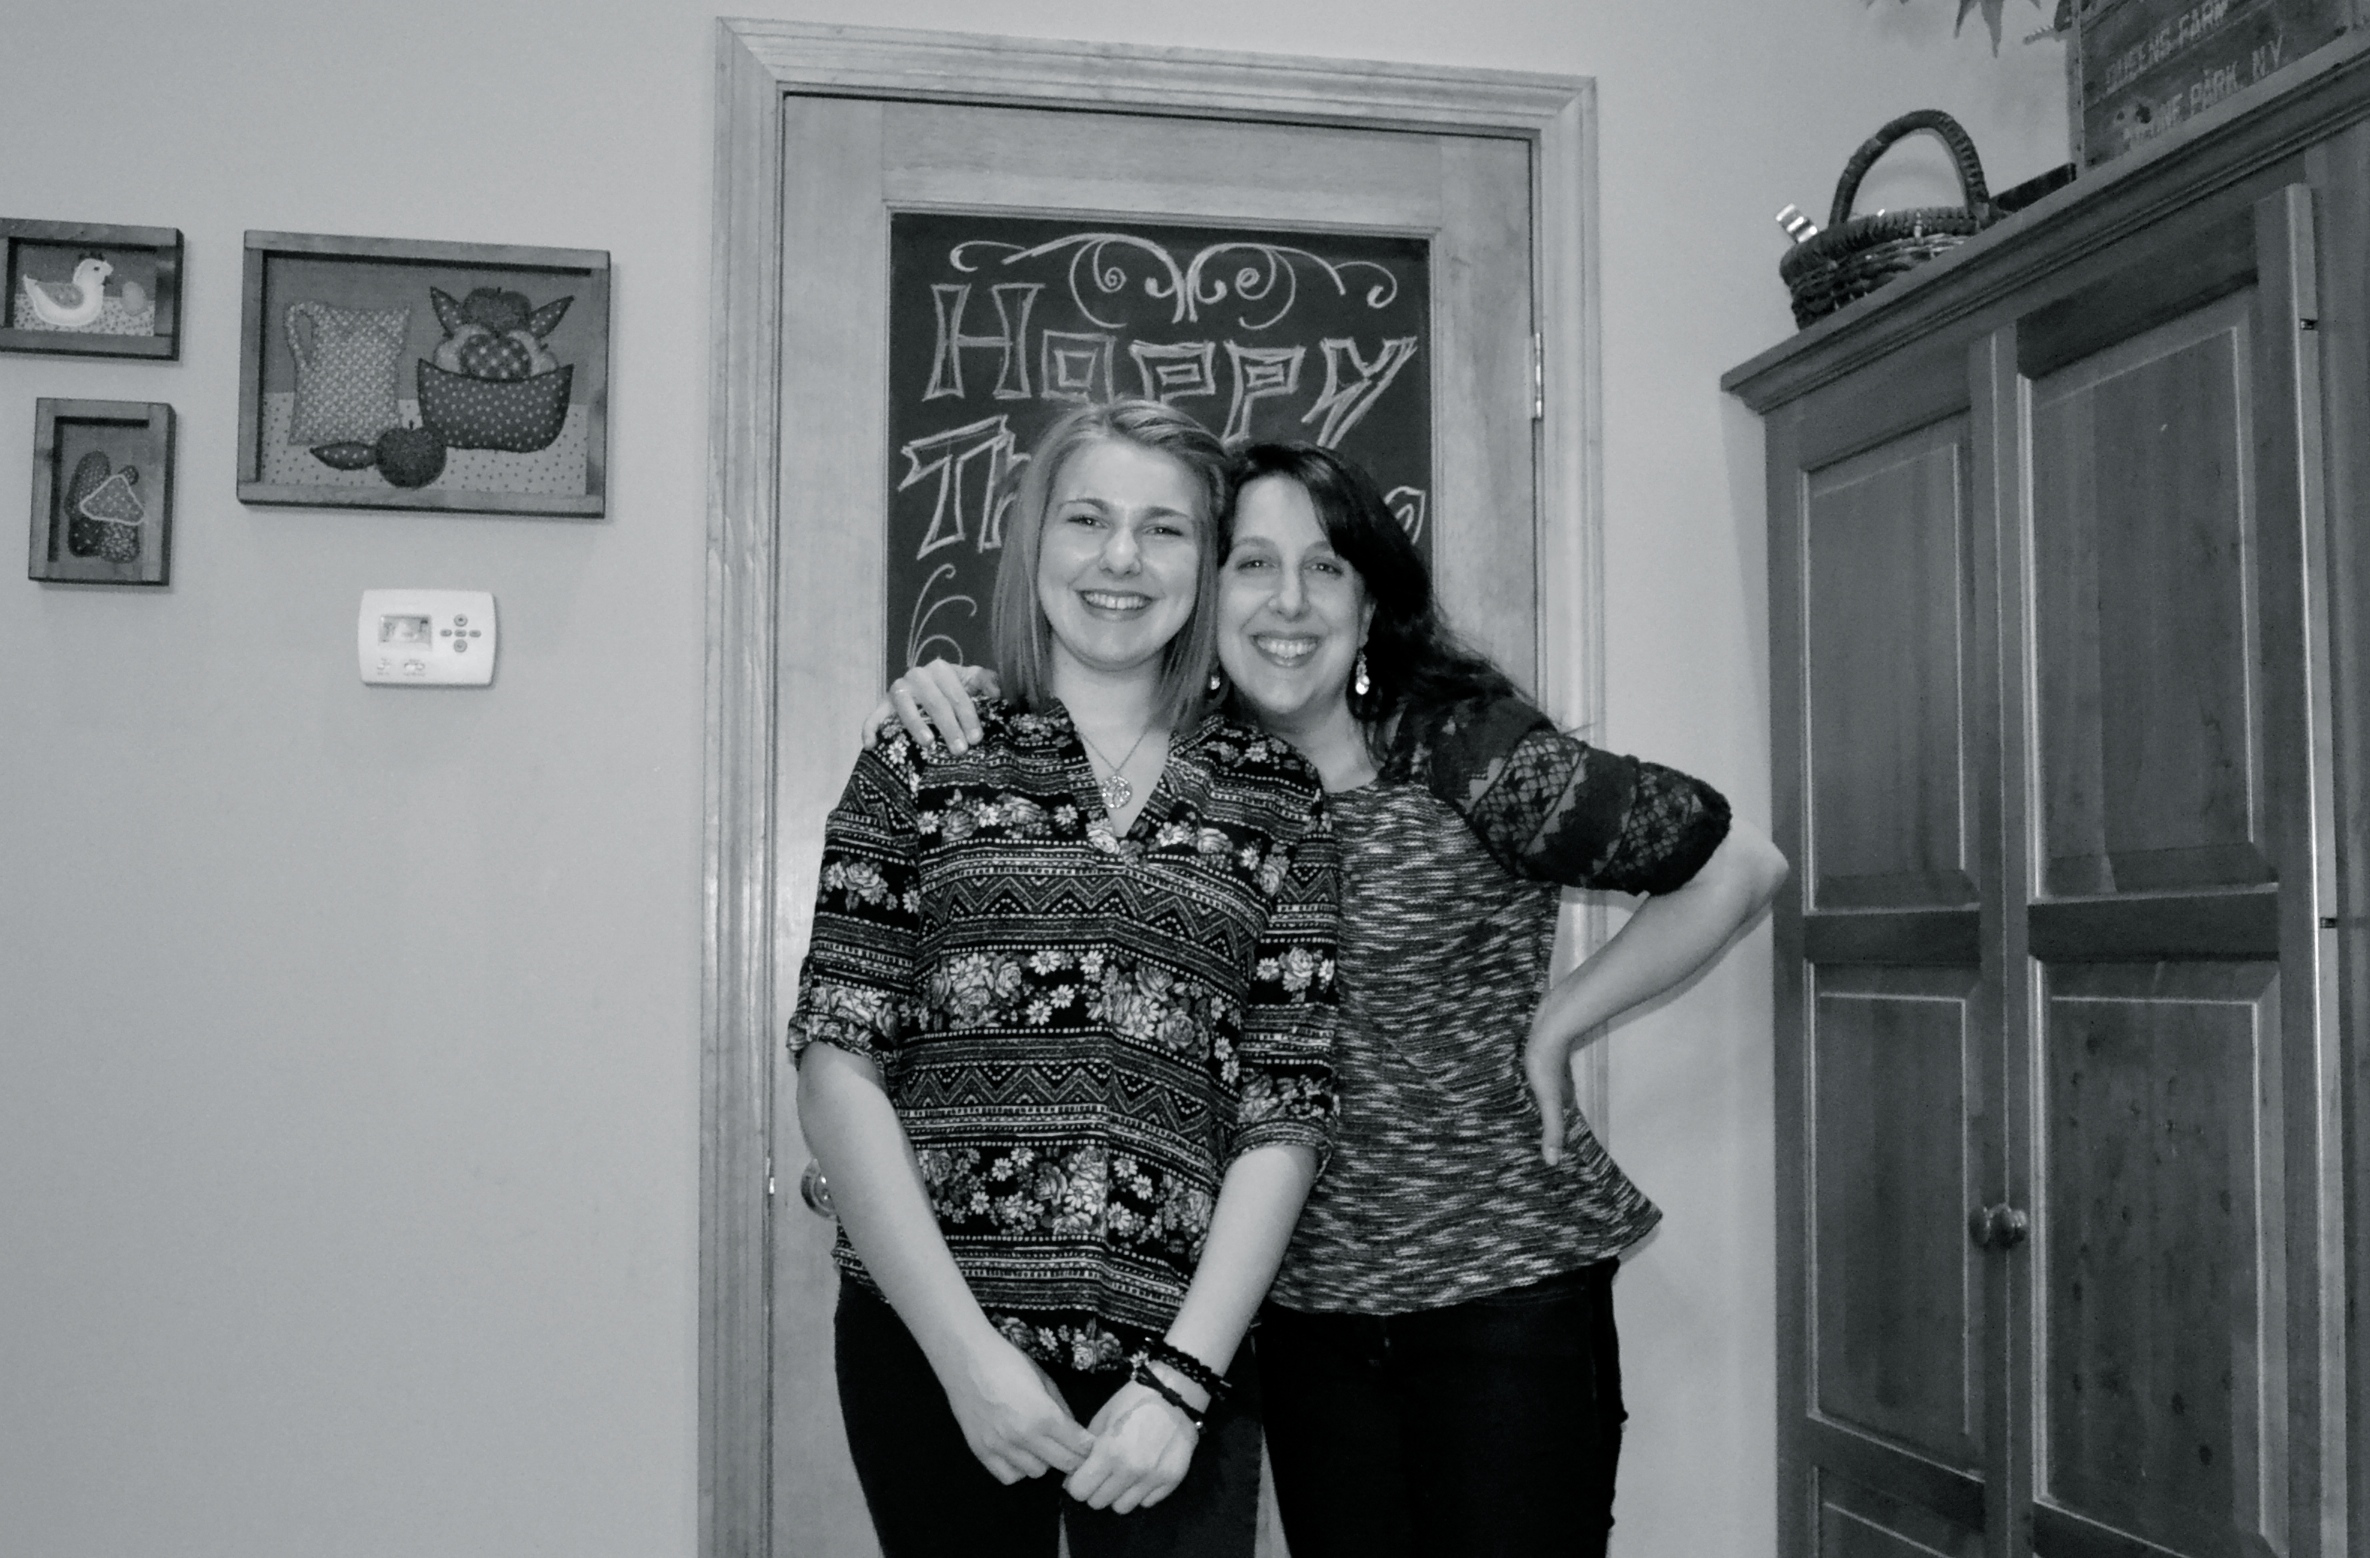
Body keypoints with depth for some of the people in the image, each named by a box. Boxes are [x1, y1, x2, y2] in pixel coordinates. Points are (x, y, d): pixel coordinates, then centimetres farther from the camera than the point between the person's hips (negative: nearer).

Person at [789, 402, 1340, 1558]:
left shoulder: (1271, 798, 6)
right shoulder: (926, 760, 3)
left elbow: (1285, 1116, 2)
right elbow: (837, 1070, -2)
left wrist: (1181, 1377, -7)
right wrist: (966, 1349, -10)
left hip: (1176, 1349, 1)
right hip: (931, 1340, 0)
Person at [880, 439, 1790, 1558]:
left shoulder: (1469, 755, -11)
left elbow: (1738, 866, -6)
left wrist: (1553, 1023, -6)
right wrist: (933, 714, -13)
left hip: (1505, 1297, -3)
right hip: (1301, 1309, 4)